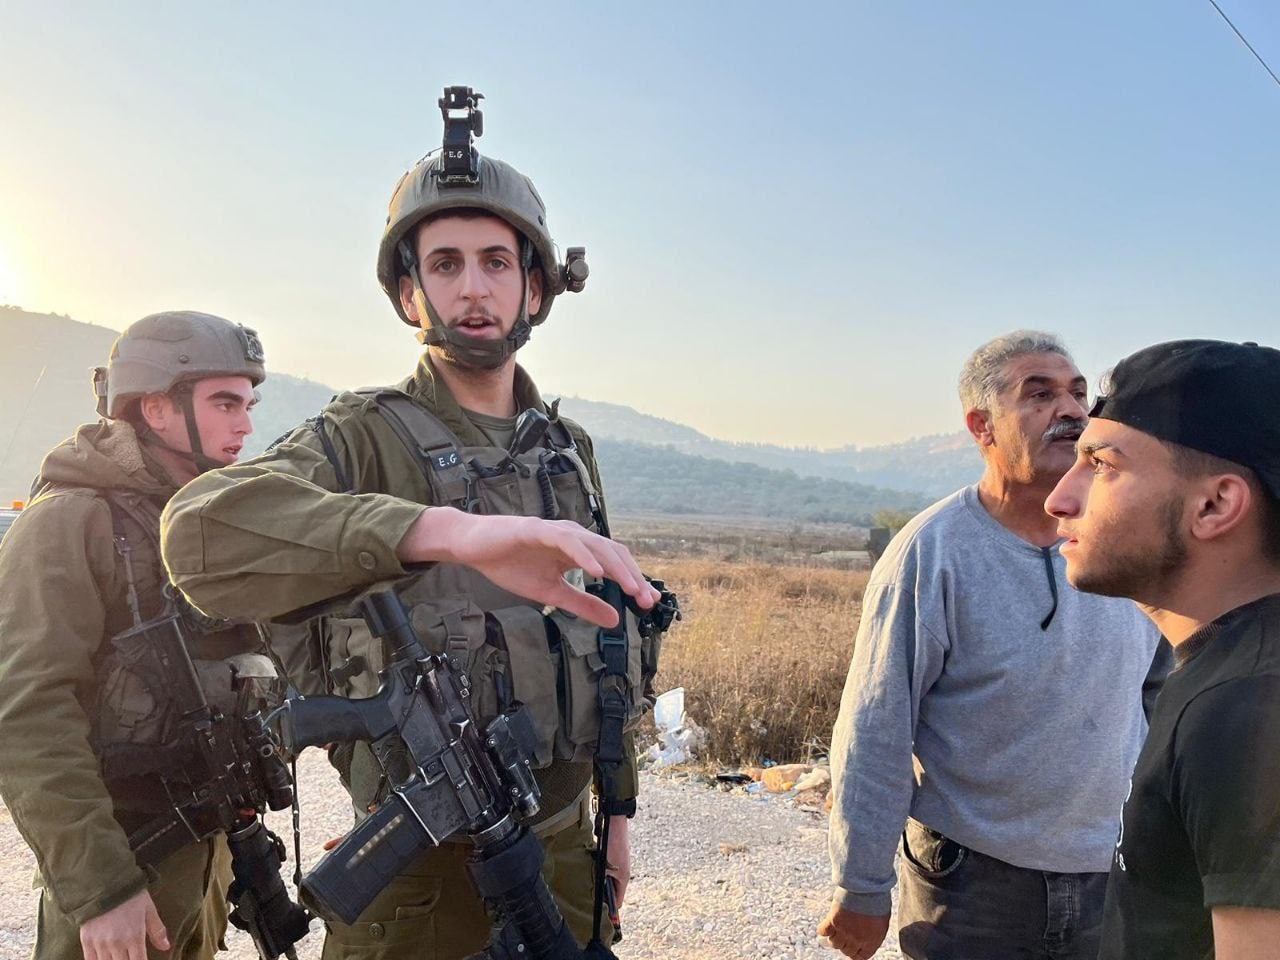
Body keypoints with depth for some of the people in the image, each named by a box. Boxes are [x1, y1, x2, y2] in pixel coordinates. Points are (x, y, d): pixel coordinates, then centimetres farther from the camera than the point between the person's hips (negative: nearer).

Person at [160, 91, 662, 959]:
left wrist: (619, 809, 13)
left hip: (562, 846, 5)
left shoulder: (570, 451, 5)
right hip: (425, 868, -5)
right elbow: (206, 530, -33)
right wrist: (454, 530, -46)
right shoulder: (366, 440, -12)